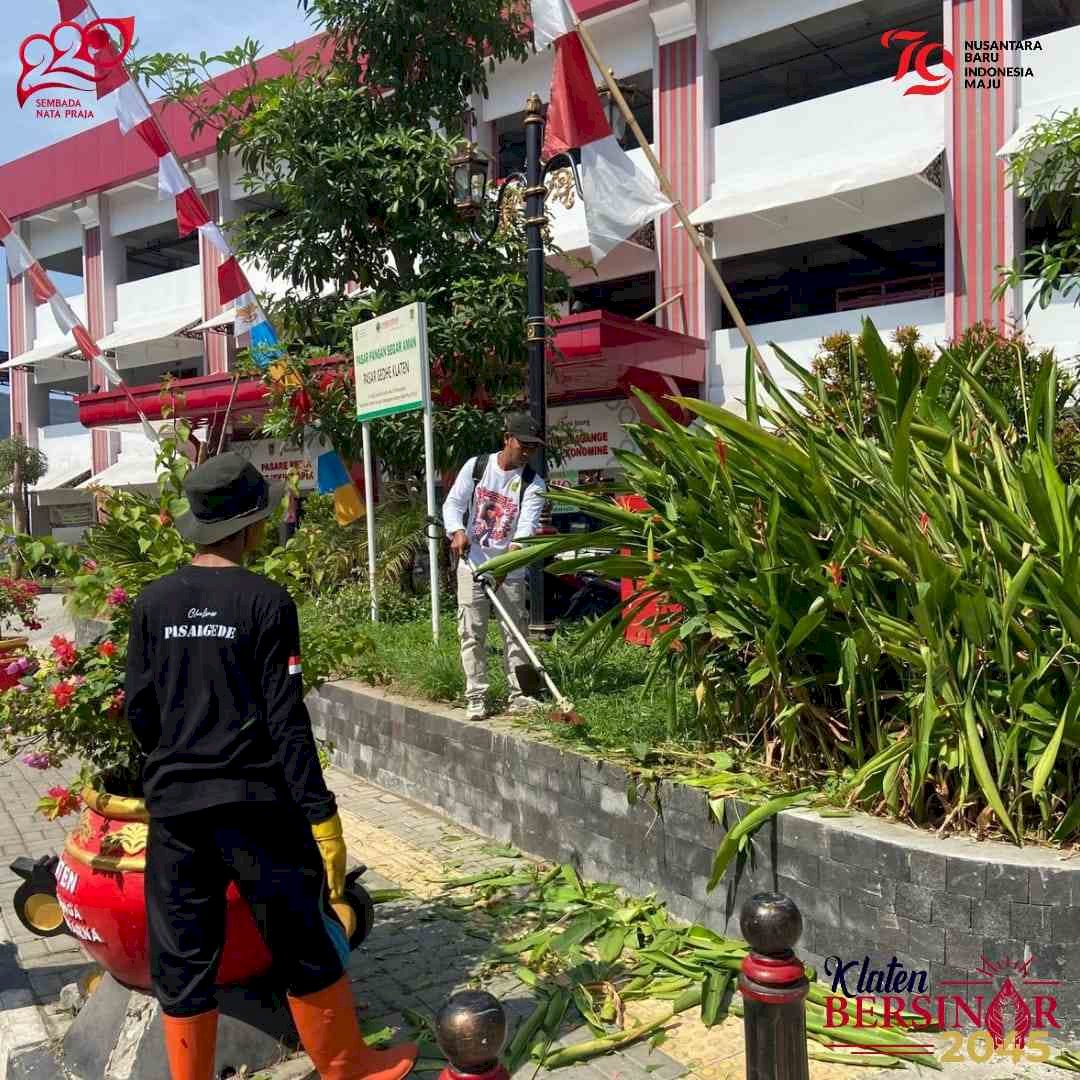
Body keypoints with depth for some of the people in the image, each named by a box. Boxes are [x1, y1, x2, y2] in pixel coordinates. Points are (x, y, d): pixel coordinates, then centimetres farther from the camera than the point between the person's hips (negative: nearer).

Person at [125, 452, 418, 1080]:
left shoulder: (153, 602, 1)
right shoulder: (265, 601, -11)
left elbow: (139, 709, 4)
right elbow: (286, 720, -14)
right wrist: (322, 816, -10)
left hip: (174, 805, 4)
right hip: (255, 803, -4)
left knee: (183, 960, 14)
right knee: (305, 946, 12)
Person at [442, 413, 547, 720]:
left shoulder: (533, 484, -5)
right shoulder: (476, 466, 0)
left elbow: (527, 526, -17)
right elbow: (453, 503, 0)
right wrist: (457, 531, -21)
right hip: (472, 565, 0)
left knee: (515, 633, 4)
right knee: (472, 634, 1)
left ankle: (519, 695, 13)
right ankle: (476, 697, 8)